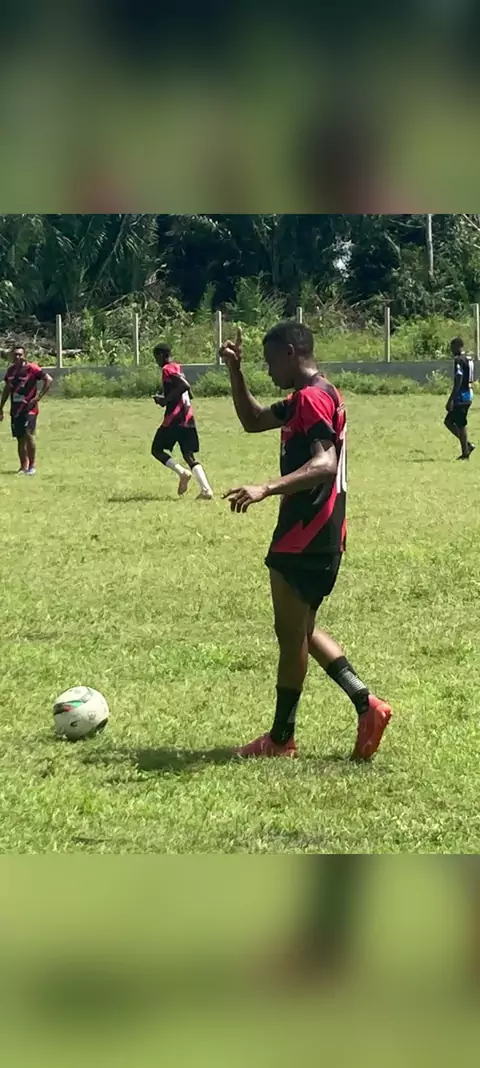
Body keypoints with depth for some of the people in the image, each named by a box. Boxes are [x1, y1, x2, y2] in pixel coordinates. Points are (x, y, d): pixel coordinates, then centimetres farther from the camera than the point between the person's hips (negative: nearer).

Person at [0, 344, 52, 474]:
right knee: (20, 438, 8)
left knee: (28, 435, -16)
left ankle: (32, 466, -7)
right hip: (15, 409, 6)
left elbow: (49, 380, -9)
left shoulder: (32, 368, -10)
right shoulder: (10, 370, 9)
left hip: (29, 409, -6)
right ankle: (24, 467, 15)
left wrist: (38, 397, -13)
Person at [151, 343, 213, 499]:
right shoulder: (178, 368, 19)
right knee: (189, 455, 6)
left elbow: (185, 385, -21)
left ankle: (182, 472, -15)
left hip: (175, 417, -8)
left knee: (157, 449, 6)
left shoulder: (167, 369, -8)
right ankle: (206, 490, -11)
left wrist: (166, 400, -15)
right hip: (188, 417, 8)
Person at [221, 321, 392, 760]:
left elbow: (324, 464, -29)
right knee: (299, 630, 15)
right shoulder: (307, 398, 16)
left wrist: (266, 489, -39)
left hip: (306, 539, -10)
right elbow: (253, 421, 28)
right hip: (315, 536, 10)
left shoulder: (312, 398, -16)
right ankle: (367, 705, 11)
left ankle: (281, 739, 8)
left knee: (292, 633, -1)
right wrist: (236, 373, 16)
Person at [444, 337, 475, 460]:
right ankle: (467, 446, 10)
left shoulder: (459, 360, -14)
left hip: (461, 395, -10)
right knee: (449, 421, 14)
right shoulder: (469, 359, 15)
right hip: (469, 394, 10)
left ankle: (465, 453, 0)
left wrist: (451, 400, -20)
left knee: (461, 424, -3)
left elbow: (458, 382, -20)